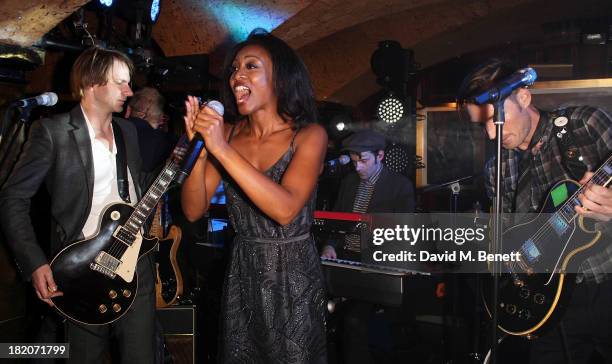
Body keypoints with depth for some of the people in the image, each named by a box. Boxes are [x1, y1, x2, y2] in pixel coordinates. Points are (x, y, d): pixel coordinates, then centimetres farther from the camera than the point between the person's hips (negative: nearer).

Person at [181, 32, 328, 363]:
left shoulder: (309, 135, -12)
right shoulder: (227, 132, -1)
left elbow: (285, 209, -27)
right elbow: (194, 210, -5)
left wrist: (222, 149, -30)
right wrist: (199, 149, -21)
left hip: (293, 277, -3)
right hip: (241, 275, 4)